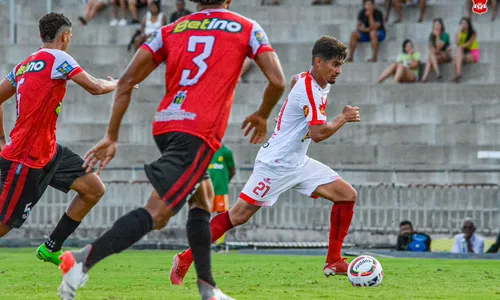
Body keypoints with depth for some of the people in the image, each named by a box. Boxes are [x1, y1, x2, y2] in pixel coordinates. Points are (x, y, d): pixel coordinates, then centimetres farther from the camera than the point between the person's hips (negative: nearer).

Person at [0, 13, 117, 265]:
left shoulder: (24, 65, 13)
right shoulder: (58, 58, -11)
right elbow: (95, 88, -13)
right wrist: (116, 84, 8)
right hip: (26, 158, -9)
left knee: (94, 189, 6)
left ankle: (50, 249, 13)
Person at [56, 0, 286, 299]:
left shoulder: (171, 30, 16)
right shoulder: (247, 28, 9)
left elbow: (126, 81, 8)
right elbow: (277, 81, 1)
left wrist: (111, 137, 11)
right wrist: (262, 116, 20)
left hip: (164, 125, 6)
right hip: (199, 133, -5)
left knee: (203, 197, 25)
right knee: (156, 213, -11)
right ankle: (85, 258, -29)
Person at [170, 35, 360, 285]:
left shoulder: (312, 82, 7)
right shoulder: (309, 90, -21)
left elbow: (293, 80, 33)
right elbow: (318, 134, -29)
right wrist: (343, 118, -15)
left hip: (298, 163, 9)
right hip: (275, 164, -9)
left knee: (348, 195, 0)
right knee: (238, 216, -8)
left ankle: (333, 262, 3)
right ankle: (184, 260, 2)